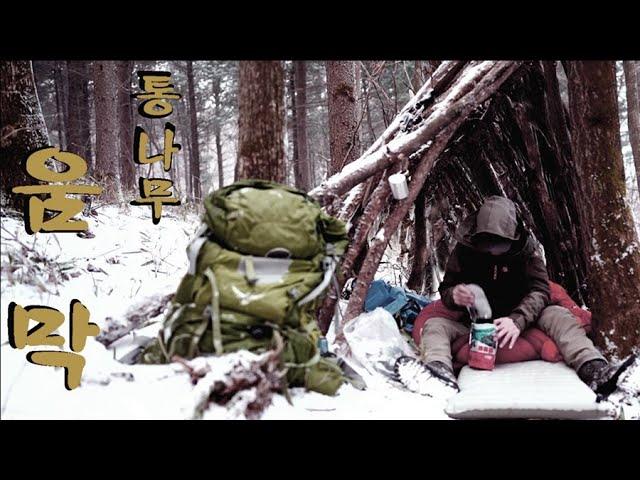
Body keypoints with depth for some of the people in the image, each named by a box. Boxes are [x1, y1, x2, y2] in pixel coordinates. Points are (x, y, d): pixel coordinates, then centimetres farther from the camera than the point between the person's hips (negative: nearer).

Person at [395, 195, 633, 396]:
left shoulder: (526, 246, -8)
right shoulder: (464, 249, -7)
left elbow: (540, 289, -17)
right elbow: (445, 289, -2)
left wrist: (517, 320, -37)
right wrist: (454, 295, -30)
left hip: (516, 322, 0)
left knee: (557, 314, -25)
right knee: (435, 325, -26)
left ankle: (593, 368, -49)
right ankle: (440, 370, -60)